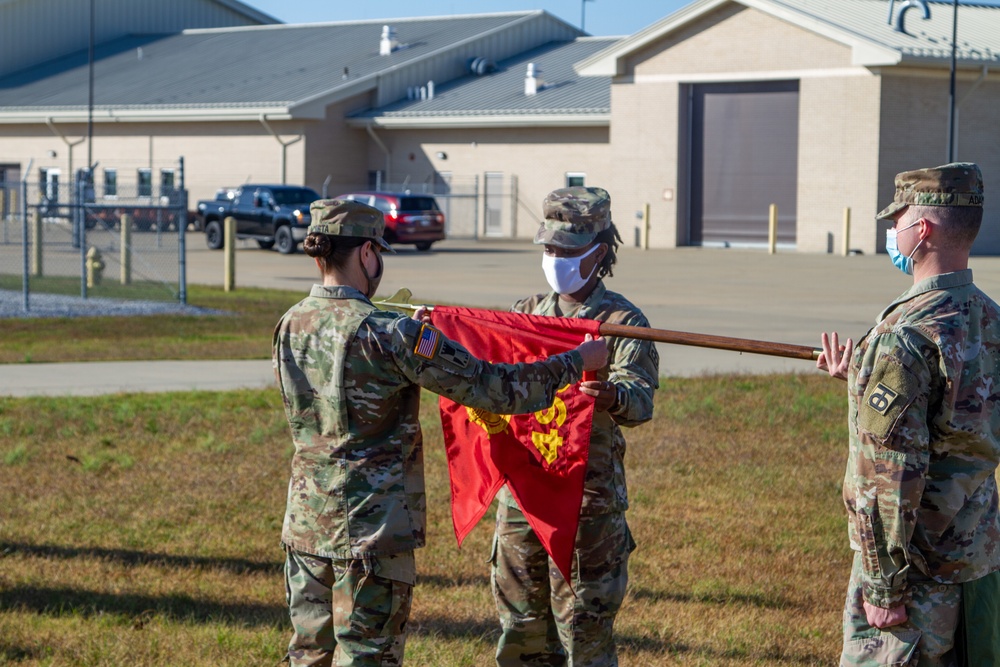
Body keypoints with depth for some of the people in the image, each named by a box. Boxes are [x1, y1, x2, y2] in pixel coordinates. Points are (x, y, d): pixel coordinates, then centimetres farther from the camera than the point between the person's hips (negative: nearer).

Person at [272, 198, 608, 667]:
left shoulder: (289, 327, 3)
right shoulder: (390, 335, -17)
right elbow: (495, 389, -15)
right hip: (372, 527, -7)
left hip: (306, 522, 7)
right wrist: (578, 362, -1)